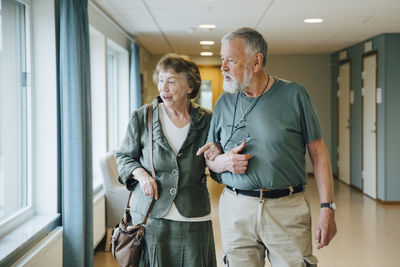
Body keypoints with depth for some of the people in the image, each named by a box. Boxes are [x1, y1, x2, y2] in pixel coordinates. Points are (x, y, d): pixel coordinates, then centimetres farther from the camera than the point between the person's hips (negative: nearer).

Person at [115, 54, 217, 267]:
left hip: (193, 218, 1)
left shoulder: (205, 121, 3)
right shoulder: (142, 117, 1)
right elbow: (124, 156, 12)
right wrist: (140, 173, -8)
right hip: (149, 217, -1)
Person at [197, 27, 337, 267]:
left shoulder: (294, 95, -1)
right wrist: (224, 162, -8)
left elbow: (318, 153, 0)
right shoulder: (224, 103, 9)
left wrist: (327, 208, -6)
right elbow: (210, 159, 16)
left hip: (288, 211, -2)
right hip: (236, 211, 3)